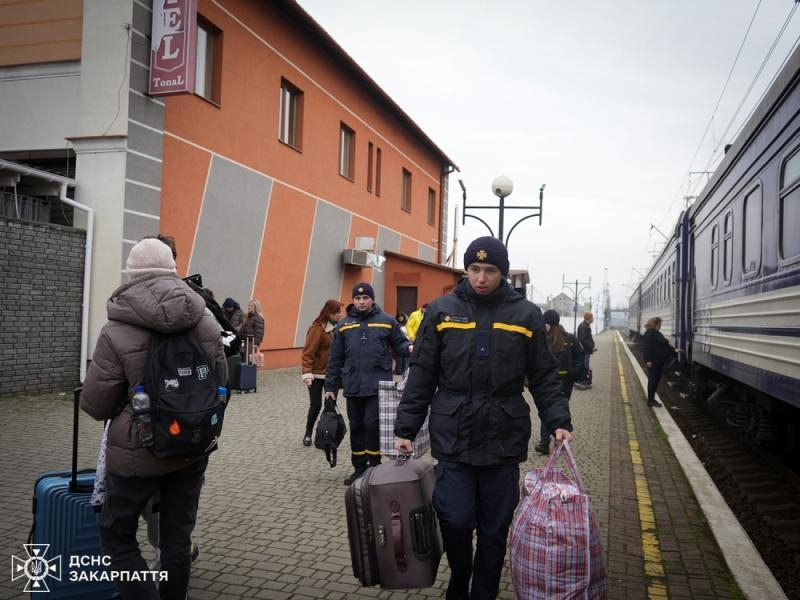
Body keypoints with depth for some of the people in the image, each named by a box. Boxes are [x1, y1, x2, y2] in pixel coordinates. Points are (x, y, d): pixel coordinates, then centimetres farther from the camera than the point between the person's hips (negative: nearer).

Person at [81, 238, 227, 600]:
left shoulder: (117, 333, -17)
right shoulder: (207, 322, -3)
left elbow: (95, 405, -10)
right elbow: (220, 383, 7)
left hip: (138, 452, -4)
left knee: (116, 536, 15)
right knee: (177, 536, 17)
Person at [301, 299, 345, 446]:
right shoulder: (317, 328, -16)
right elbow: (308, 352, -17)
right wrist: (307, 373, -23)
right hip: (317, 374, -5)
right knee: (316, 405, 2)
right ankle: (308, 434, 23)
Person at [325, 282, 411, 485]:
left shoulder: (387, 321, 3)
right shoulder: (344, 325, 9)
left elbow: (399, 345, 8)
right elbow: (335, 359, 10)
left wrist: (409, 348, -16)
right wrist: (330, 386, 10)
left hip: (378, 385, -3)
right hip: (353, 386, 3)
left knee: (372, 424, -7)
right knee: (356, 427, 11)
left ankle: (374, 465, 10)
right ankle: (359, 467, 24)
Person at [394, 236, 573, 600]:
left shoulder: (525, 315, 2)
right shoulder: (442, 310, 2)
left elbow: (544, 378, 6)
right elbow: (421, 376, 3)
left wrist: (558, 422, -6)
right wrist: (406, 428, 1)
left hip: (504, 440, 1)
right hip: (453, 437, 0)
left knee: (494, 530, 9)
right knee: (455, 521, -2)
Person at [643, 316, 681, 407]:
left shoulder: (658, 333, 14)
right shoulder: (649, 333, -15)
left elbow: (665, 344, 22)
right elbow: (647, 347, -20)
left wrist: (674, 350, 16)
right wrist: (648, 360, -23)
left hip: (659, 361, 9)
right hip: (653, 362, -9)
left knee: (657, 379, 13)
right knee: (653, 380, -4)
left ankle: (652, 398, 22)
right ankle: (650, 400, 3)